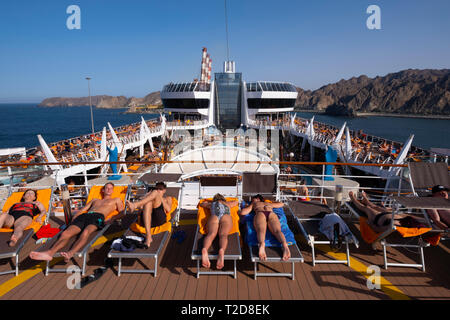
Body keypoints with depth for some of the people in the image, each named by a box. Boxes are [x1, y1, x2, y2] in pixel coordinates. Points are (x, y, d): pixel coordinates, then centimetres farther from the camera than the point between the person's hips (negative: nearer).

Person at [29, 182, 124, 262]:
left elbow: (122, 213, 16)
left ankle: (70, 253, -61)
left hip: (98, 217, -4)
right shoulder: (94, 200, 39)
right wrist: (72, 220, 13)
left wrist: (112, 219, -4)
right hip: (84, 216, 5)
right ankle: (50, 253, -46)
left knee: (85, 232, -39)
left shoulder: (116, 200, 28)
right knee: (66, 233, -25)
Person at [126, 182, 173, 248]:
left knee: (155, 193, -14)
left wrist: (160, 198, 7)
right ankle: (148, 236, -47)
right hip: (147, 220, 2)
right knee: (148, 203, -34)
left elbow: (168, 209, 10)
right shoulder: (149, 195, 35)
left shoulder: (168, 199, 32)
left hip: (160, 219, -1)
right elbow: (141, 206, 18)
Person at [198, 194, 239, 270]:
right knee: (223, 234, -24)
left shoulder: (212, 204, 39)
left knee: (211, 234, -24)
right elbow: (237, 202, 61)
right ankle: (222, 251, -57)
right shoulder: (227, 203, 41)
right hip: (226, 216, 0)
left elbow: (202, 204, 57)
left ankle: (205, 249, -56)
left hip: (214, 217, 0)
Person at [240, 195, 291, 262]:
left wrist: (248, 207, 45)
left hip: (260, 214, -1)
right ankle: (284, 244, -57)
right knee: (277, 231, -24)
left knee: (261, 230, -29)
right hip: (272, 214, 2)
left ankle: (261, 244, -63)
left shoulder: (254, 203, 36)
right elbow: (282, 204, 60)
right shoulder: (269, 203, 44)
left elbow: (242, 212, 26)